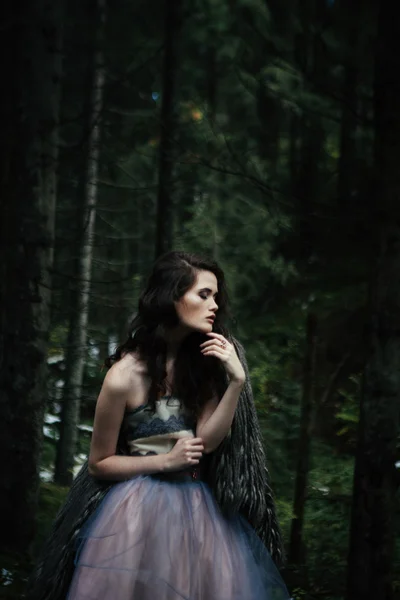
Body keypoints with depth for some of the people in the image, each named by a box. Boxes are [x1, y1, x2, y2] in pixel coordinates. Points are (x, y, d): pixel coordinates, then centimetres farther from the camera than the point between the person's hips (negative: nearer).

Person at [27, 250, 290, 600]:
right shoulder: (125, 376, -14)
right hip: (141, 512, -5)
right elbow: (98, 465, -5)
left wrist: (237, 381, -17)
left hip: (198, 508, 5)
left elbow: (207, 441, -8)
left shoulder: (201, 361, 2)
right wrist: (166, 460, -14)